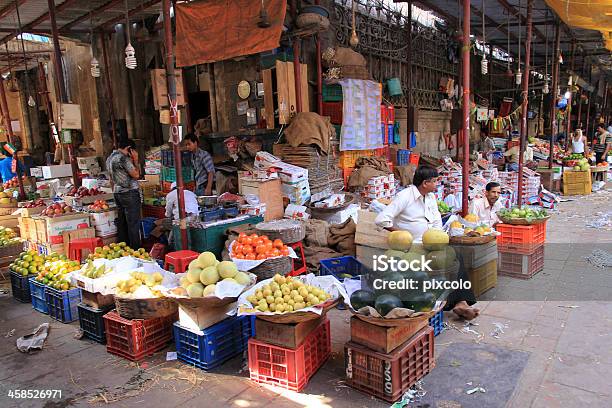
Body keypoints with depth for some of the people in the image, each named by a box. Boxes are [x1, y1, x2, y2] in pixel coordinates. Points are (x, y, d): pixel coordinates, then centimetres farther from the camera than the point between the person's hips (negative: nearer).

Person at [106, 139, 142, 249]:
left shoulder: (109, 158, 15)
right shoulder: (123, 158, -14)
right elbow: (136, 175, -14)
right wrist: (136, 160, -4)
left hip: (117, 193, 9)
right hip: (130, 193, -9)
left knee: (121, 223, 12)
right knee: (133, 224, -5)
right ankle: (135, 249, -2)